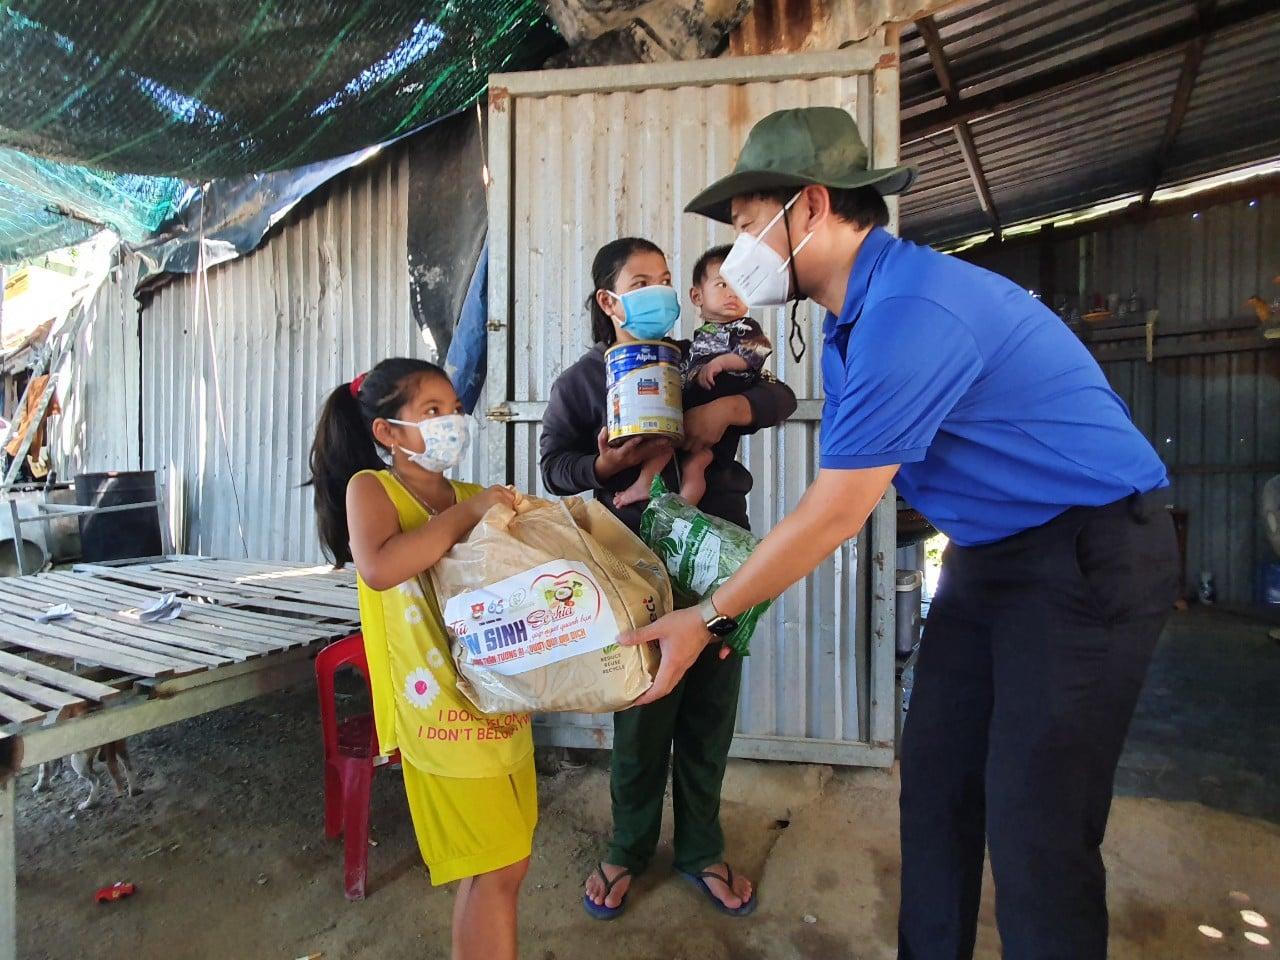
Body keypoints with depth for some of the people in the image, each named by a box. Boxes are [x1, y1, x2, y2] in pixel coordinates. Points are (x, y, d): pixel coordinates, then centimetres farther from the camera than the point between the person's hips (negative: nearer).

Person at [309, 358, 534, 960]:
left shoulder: (473, 498, 11)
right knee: (501, 867, 1)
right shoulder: (369, 486, -4)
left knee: (488, 865, 18)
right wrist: (464, 514, -20)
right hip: (441, 708, -6)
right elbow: (377, 568, -24)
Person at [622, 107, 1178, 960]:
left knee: (1036, 830, -1)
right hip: (986, 556, 9)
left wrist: (709, 619, -12)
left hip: (1088, 559, -8)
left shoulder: (910, 310, -25)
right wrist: (725, 604, 5)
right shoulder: (852, 322, 6)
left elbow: (833, 515, -23)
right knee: (935, 785, 13)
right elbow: (844, 500, 7)